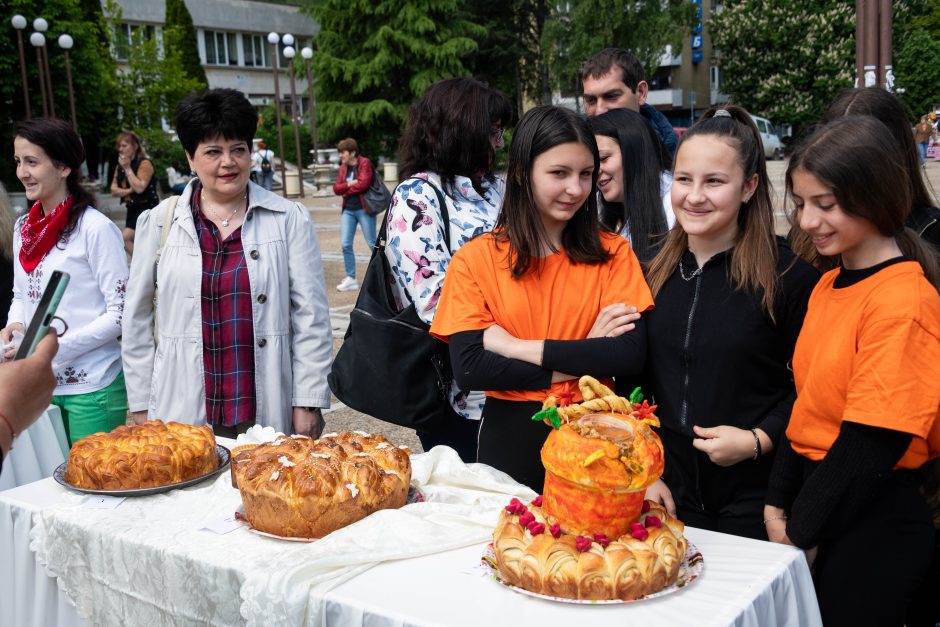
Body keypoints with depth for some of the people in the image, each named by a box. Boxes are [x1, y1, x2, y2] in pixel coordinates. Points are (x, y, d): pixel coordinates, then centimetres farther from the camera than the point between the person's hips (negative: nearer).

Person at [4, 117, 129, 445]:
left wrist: (55, 345, -19)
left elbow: (120, 314, -14)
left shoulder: (96, 229, -13)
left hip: (91, 387, -6)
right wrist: (15, 325, -1)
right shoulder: (23, 228, 8)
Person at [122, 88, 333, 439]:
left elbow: (311, 318, 1)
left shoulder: (290, 220, 1)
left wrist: (308, 403, -3)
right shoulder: (159, 223, 4)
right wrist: (141, 407, 7)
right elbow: (137, 321, 9)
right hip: (182, 416, 1)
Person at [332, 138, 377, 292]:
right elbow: (336, 188, 5)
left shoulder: (364, 163, -7)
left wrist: (346, 191, -7)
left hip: (363, 209, -6)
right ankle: (350, 279, 8)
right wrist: (349, 184, -14)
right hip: (348, 210, 6)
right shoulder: (343, 167, 12)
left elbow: (363, 183, -20)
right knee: (346, 244, 0)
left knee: (372, 243, 3)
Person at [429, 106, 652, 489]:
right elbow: (468, 369, -14)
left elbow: (631, 355, -13)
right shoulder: (474, 259, -4)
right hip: (510, 440, -1)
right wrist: (582, 360, -16)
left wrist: (520, 348, -17)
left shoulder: (612, 252, -2)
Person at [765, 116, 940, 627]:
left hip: (874, 526, -7)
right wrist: (778, 505, 3)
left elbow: (873, 442, -20)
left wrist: (803, 533, -10)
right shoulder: (828, 284, 7)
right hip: (818, 500, 7)